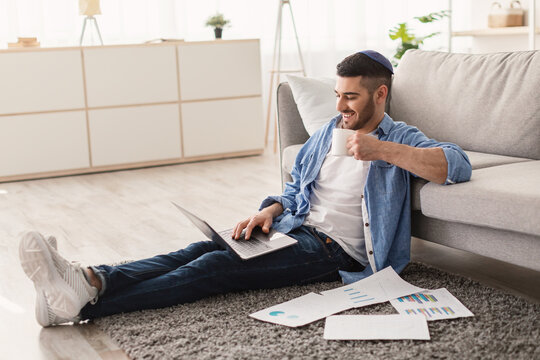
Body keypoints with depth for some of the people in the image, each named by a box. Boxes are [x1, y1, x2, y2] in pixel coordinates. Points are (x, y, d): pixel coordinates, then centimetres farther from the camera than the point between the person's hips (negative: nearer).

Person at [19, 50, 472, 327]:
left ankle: (86, 302, -37)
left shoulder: (399, 138, -1)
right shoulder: (328, 132, 19)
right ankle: (90, 280, -38)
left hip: (337, 250, -7)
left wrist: (383, 149, -27)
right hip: (296, 228, 7)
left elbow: (458, 165, -18)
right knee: (204, 249, -20)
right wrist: (270, 211, 4)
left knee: (219, 265, -26)